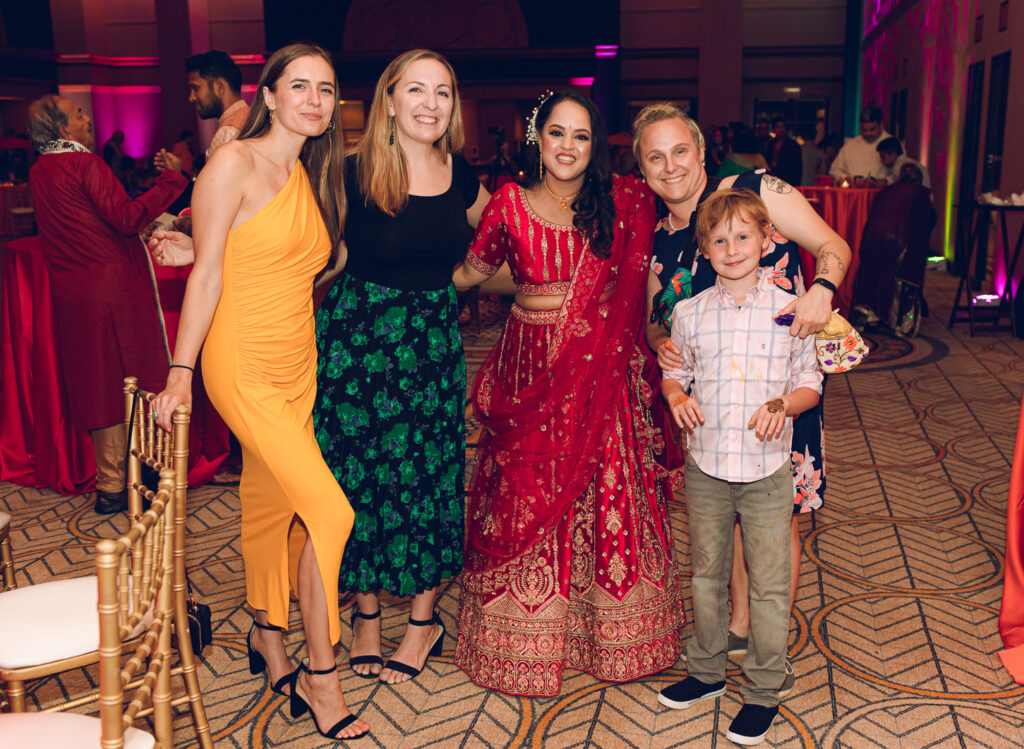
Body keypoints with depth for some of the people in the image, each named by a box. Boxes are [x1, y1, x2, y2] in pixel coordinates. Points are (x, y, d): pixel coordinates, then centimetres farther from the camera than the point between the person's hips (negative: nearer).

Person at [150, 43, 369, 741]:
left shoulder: (311, 177, 13)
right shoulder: (235, 164, -9)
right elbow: (207, 272, -11)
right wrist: (181, 370, -10)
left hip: (299, 364, 7)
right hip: (243, 367, -7)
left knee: (271, 503, 15)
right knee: (329, 510, -11)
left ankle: (268, 638, 34)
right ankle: (320, 676, 4)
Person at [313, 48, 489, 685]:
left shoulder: (459, 174, 2)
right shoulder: (354, 174, -11)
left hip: (434, 338, 3)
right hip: (358, 336, -3)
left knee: (432, 470, 7)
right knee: (360, 470, 6)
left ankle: (425, 618, 25)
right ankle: (367, 612, 26)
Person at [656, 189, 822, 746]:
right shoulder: (689, 312, 1)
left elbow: (810, 383, 2)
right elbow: (674, 372, 12)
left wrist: (784, 405, -18)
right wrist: (676, 396, -10)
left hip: (767, 471, -2)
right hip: (705, 468, 2)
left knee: (769, 584, 6)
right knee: (706, 574, 17)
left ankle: (763, 691, 24)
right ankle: (706, 672, 36)